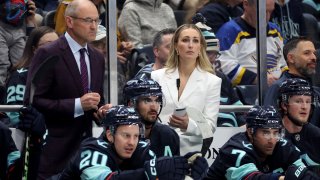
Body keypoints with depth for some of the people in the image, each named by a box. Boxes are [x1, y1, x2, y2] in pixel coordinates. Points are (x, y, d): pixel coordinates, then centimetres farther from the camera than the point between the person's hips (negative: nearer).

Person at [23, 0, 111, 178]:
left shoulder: (97, 57, 13)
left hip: (85, 144, 6)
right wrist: (77, 105, -21)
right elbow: (32, 101, -15)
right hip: (54, 149, -6)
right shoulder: (48, 55, -9)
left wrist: (101, 111, -1)